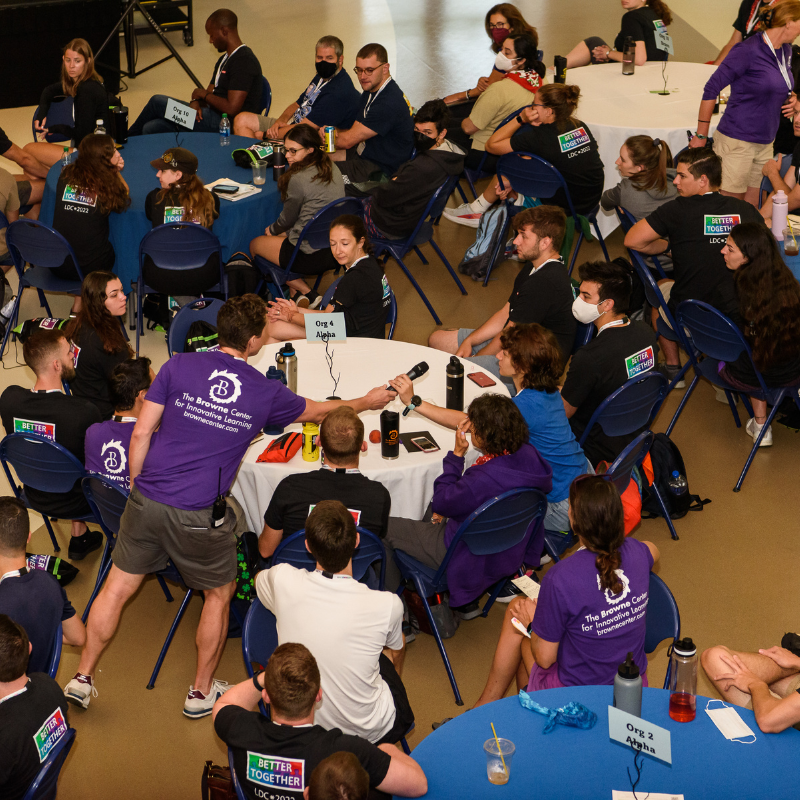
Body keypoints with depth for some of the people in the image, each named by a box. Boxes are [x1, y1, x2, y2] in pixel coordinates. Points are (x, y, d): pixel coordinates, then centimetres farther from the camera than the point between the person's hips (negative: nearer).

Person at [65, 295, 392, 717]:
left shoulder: (179, 365, -3)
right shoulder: (265, 392, -3)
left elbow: (141, 432, -2)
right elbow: (318, 411, 16)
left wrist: (136, 487, 13)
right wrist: (368, 402, 34)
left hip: (146, 502, 3)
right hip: (198, 516, -2)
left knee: (117, 587, 17)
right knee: (220, 592, 20)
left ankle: (83, 678, 26)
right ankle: (201, 691, 29)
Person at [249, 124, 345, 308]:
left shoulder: (298, 179, -20)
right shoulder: (333, 169, 3)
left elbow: (287, 219, -6)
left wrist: (272, 230, 17)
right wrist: (281, 231, 21)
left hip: (312, 257, -8)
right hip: (335, 250, 8)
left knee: (255, 245, 17)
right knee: (284, 236, 31)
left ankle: (305, 293, 9)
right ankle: (304, 294, 18)